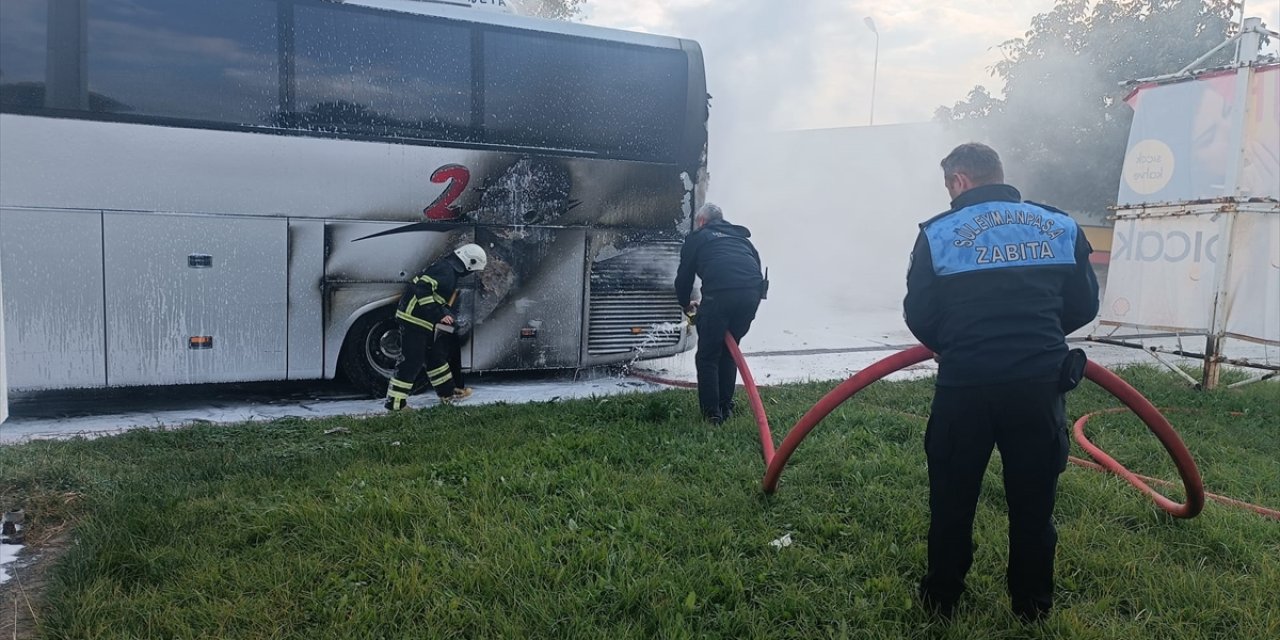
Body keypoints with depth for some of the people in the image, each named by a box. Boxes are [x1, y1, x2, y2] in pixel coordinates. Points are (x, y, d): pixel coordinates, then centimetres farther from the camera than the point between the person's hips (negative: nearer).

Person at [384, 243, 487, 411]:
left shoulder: (450, 270, 15)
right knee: (413, 360, -7)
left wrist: (445, 313, 11)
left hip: (423, 321, 10)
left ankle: (448, 394, 31)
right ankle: (394, 402, -1)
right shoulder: (446, 269, -17)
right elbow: (422, 289, -28)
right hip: (413, 318, -10)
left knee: (436, 356, 18)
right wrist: (439, 314, -27)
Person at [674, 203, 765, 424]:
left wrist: (686, 304, 40)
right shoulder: (740, 236, 33)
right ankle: (726, 407, 26)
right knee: (729, 350, 23)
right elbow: (757, 265, 29)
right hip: (752, 292, 5)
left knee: (708, 356, 10)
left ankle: (712, 412, 6)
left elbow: (684, 277, 21)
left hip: (719, 293, -4)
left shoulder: (697, 237, 21)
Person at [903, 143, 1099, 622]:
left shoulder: (938, 232, -2)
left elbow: (919, 316, -2)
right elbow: (1083, 307, 10)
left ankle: (941, 596, 28)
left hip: (964, 385, -2)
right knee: (1034, 499, 17)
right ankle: (1032, 602, 32)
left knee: (952, 497, 15)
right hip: (1040, 384, 2)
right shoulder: (1060, 226, 6)